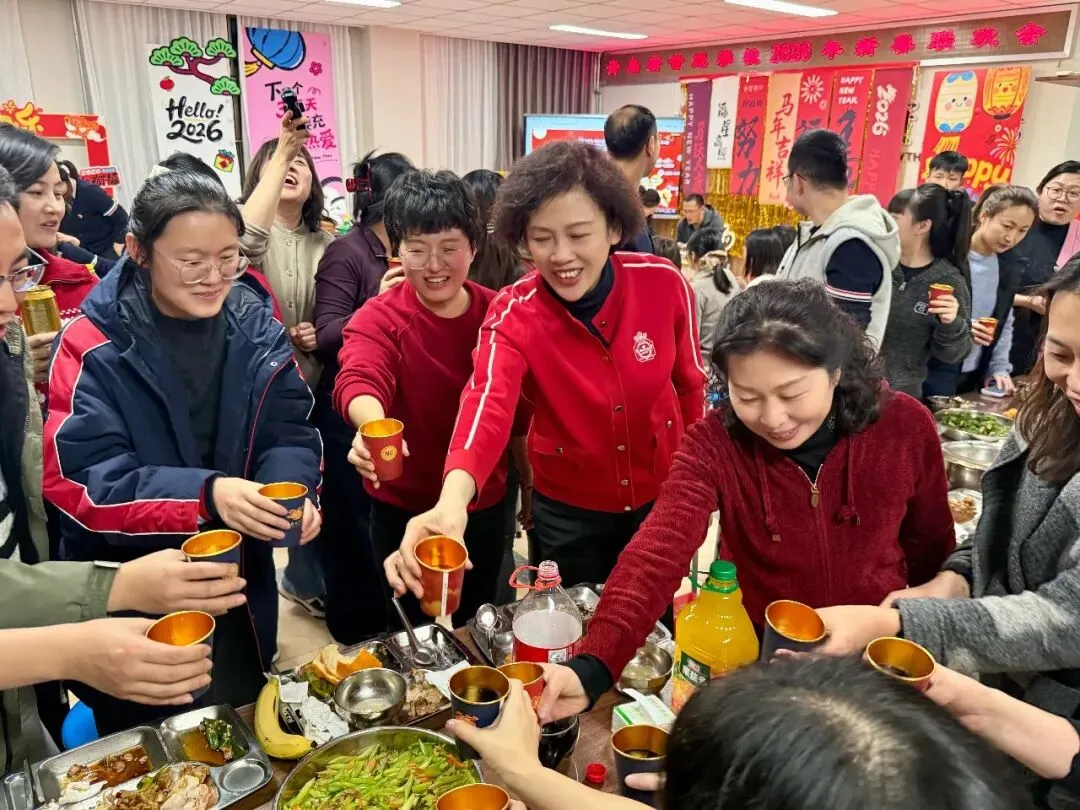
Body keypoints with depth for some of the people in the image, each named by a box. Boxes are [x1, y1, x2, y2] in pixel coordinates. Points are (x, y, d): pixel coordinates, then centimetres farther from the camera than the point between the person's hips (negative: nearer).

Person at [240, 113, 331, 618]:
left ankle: (304, 580, 38)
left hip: (305, 386, 5)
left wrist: (319, 335, -7)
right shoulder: (256, 227, -6)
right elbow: (243, 240, -33)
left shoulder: (324, 243, 8)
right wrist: (281, 151, -30)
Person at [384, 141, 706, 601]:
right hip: (567, 511, -1)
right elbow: (489, 403, -39)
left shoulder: (664, 284, -18)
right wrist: (453, 499, -58)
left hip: (662, 496, 2)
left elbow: (691, 386, -4)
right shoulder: (514, 314, -21)